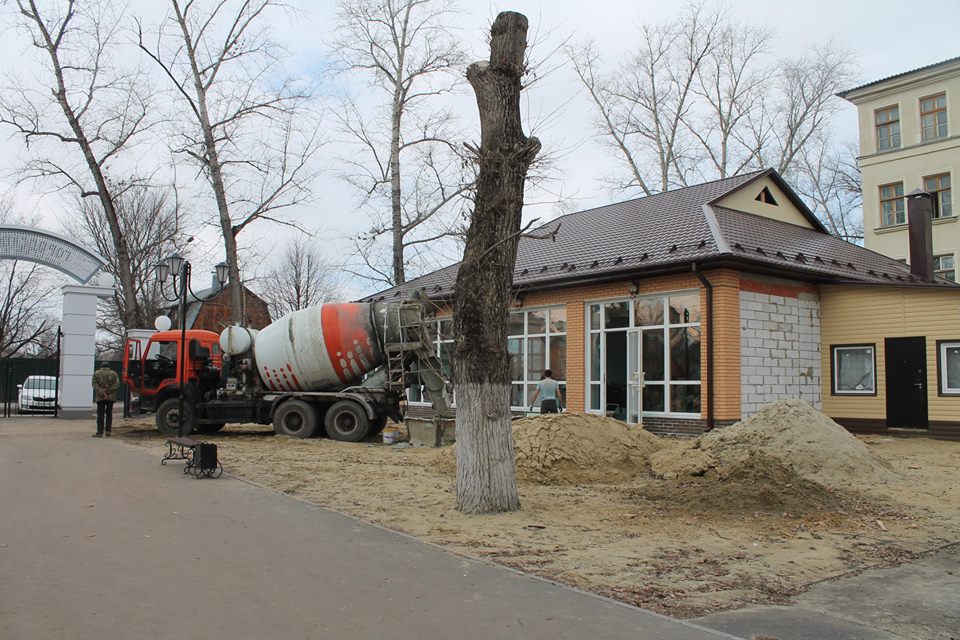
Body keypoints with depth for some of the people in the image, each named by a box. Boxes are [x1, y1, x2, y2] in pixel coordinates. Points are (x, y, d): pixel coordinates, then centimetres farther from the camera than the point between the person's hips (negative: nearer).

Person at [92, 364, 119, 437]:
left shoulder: (96, 373, 4)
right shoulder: (113, 373, 8)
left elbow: (94, 384, -9)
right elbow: (117, 383, -5)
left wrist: (102, 393, -15)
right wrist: (108, 390, -10)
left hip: (100, 397, -2)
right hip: (111, 397, 2)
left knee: (100, 415, -2)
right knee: (109, 413, 13)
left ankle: (100, 432, -6)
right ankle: (107, 431, 10)